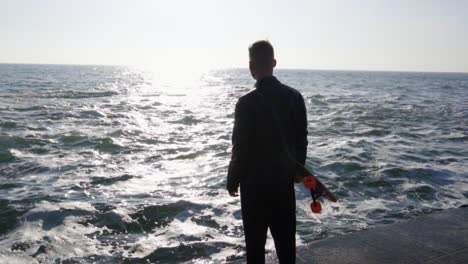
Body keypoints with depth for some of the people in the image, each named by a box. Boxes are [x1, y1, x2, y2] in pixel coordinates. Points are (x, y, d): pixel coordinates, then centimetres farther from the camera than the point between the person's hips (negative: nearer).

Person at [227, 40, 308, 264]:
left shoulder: (247, 102, -19)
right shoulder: (295, 96, -4)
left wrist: (232, 181, 0)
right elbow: (301, 140, 4)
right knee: (285, 239, 18)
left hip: (255, 183, -4)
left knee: (255, 242, 11)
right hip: (285, 180, 5)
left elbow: (240, 148, -14)